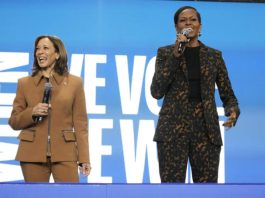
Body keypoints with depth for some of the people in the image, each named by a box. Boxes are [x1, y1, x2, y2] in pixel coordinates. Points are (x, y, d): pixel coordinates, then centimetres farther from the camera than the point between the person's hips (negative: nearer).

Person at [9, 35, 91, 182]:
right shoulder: (24, 83, 8)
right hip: (33, 154, 1)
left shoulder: (74, 82, 5)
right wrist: (32, 113, -11)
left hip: (64, 153, -1)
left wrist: (84, 158, -2)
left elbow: (80, 123, 4)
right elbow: (14, 122, 10)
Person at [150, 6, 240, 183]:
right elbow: (156, 91, -6)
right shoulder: (165, 52, 6)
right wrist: (175, 55, -10)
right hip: (173, 128, -2)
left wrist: (233, 111, -12)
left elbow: (228, 94, 11)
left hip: (206, 128, 2)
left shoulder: (214, 55, 11)